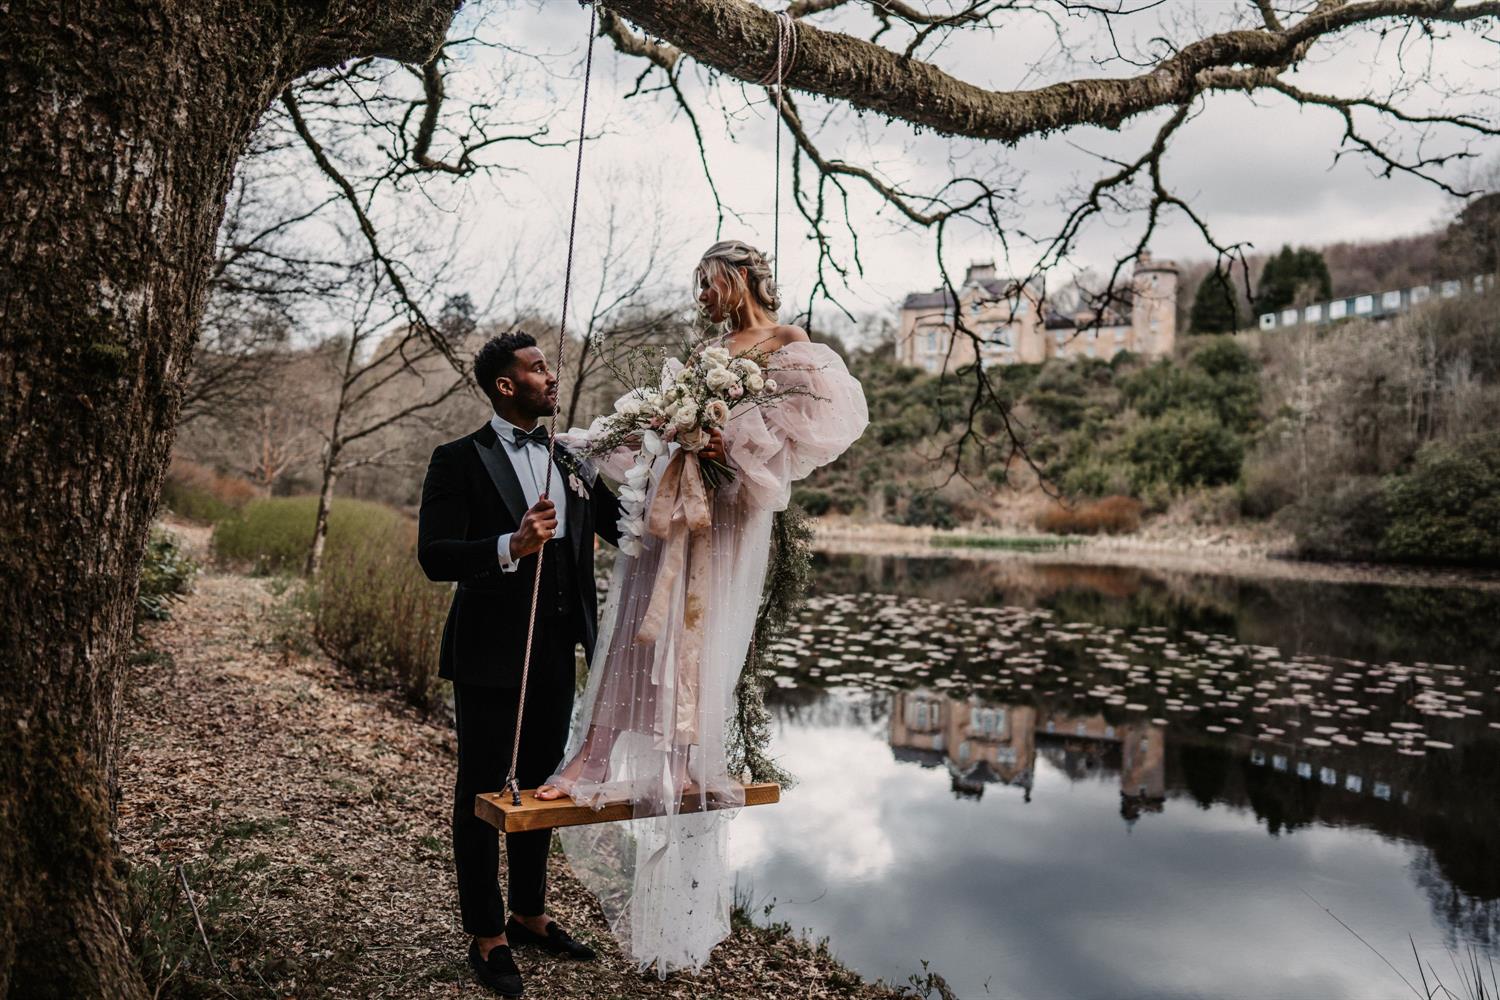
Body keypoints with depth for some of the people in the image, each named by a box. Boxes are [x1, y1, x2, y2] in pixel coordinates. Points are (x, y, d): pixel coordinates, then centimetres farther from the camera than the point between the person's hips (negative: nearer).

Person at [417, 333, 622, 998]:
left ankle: (529, 914, 36)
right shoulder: (460, 460, -7)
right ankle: (487, 935, 23)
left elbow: (626, 529, 9)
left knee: (540, 785, 18)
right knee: (481, 791, 7)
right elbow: (434, 556, -15)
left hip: (556, 652, 6)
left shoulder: (571, 461, 9)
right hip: (490, 652, -6)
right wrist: (511, 547, -29)